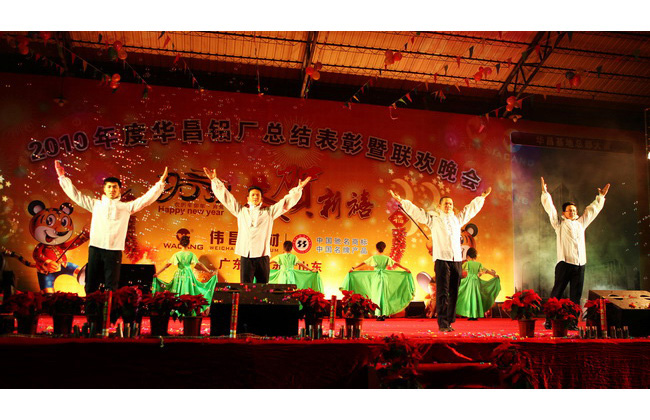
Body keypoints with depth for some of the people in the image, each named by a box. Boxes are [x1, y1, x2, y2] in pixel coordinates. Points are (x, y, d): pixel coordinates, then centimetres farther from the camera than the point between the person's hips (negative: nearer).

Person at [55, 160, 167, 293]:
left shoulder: (126, 207, 11)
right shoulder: (96, 204, 16)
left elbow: (147, 198, 6)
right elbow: (76, 195, 19)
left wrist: (161, 182, 0)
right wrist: (62, 177, 17)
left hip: (114, 249, -2)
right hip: (95, 247, 2)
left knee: (111, 286, 0)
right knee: (91, 286, 4)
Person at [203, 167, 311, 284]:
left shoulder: (269, 212, 15)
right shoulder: (241, 211, 17)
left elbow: (287, 201, 14)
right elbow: (226, 197, 18)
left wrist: (298, 189, 7)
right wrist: (215, 180, 15)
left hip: (262, 256, 0)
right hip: (245, 256, 0)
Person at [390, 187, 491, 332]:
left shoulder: (457, 219, 22)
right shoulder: (433, 218, 9)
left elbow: (471, 209, 36)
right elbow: (416, 211, 5)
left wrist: (482, 197, 45)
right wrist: (401, 201, -2)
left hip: (456, 260, 5)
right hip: (441, 259, -4)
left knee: (453, 293, 4)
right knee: (442, 292, -8)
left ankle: (449, 322, 12)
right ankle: (442, 324, -6)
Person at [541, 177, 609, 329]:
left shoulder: (581, 222, 20)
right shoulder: (559, 223, 7)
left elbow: (592, 210, 31)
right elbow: (550, 208, 0)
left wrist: (601, 196, 34)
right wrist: (545, 193, -6)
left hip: (580, 265, 5)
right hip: (565, 263, -5)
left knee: (576, 296, 6)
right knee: (557, 293, -4)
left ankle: (572, 322, 11)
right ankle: (549, 320, 0)